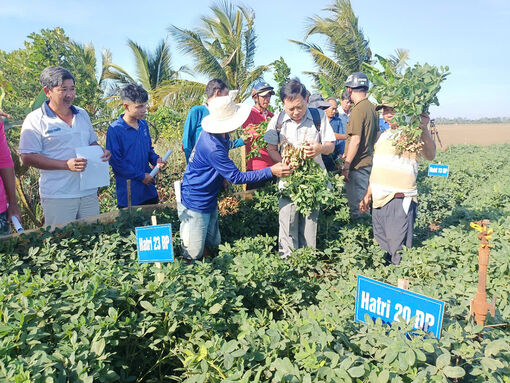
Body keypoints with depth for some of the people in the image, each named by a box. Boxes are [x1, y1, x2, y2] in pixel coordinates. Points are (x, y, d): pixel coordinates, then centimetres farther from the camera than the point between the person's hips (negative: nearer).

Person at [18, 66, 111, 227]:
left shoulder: (82, 114, 13)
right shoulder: (35, 120, -6)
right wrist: (66, 165, -20)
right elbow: (28, 157, -11)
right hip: (57, 197, -5)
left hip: (89, 192, 5)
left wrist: (102, 152, 0)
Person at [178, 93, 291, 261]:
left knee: (213, 245, 17)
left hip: (209, 200, 10)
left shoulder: (220, 135, -2)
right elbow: (236, 177, -28)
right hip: (196, 202, -10)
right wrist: (270, 171, -28)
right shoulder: (212, 148, -32)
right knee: (194, 254, -2)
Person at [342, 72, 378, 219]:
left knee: (356, 205, 1)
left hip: (358, 164, -9)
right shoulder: (372, 108, 10)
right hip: (369, 162, 9)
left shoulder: (358, 110, -17)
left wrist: (346, 165, -18)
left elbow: (355, 141, -22)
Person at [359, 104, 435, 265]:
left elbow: (430, 156, -23)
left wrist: (424, 128, -33)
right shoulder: (384, 135, 20)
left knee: (398, 250, -5)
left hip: (400, 200, -8)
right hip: (379, 200, 8)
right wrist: (368, 195, 24)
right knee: (381, 247, 17)